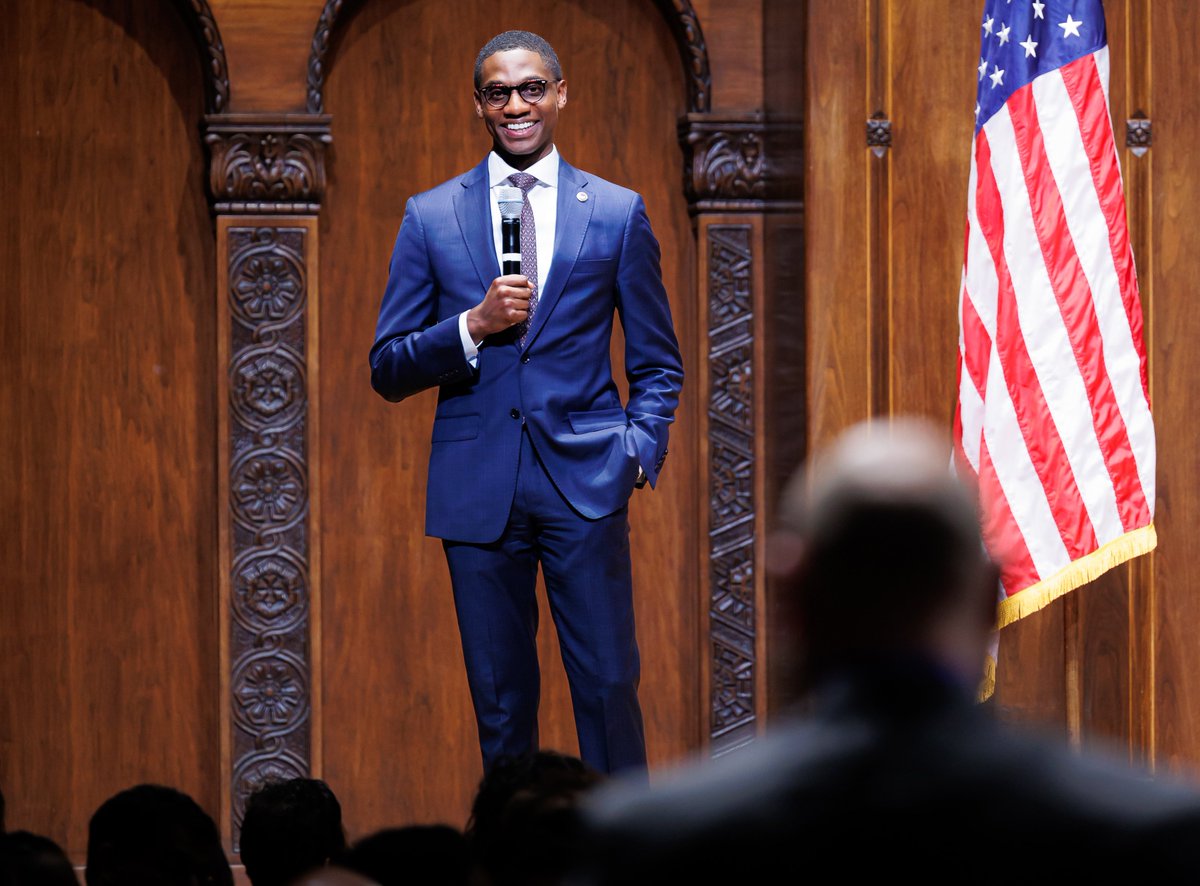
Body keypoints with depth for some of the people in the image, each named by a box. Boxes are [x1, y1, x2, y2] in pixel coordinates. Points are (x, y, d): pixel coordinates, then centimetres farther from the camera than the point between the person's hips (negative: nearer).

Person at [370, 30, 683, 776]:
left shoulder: (617, 212, 7)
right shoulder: (432, 217, 7)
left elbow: (658, 361, 13)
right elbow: (388, 370, 6)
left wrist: (640, 452, -3)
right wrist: (473, 327, -10)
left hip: (585, 482, -1)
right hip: (478, 485, 1)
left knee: (608, 682, -5)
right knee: (501, 700, 4)